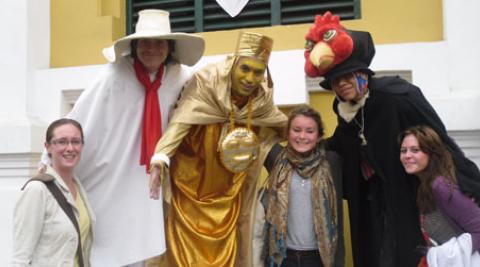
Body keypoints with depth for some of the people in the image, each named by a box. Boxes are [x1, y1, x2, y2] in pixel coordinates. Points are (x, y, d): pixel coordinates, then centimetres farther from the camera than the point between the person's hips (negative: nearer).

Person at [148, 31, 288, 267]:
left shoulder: (263, 98, -6)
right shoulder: (206, 81, -21)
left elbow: (283, 126, 13)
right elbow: (180, 121, -32)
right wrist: (160, 159, -44)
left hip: (228, 191, 4)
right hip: (191, 183, -3)